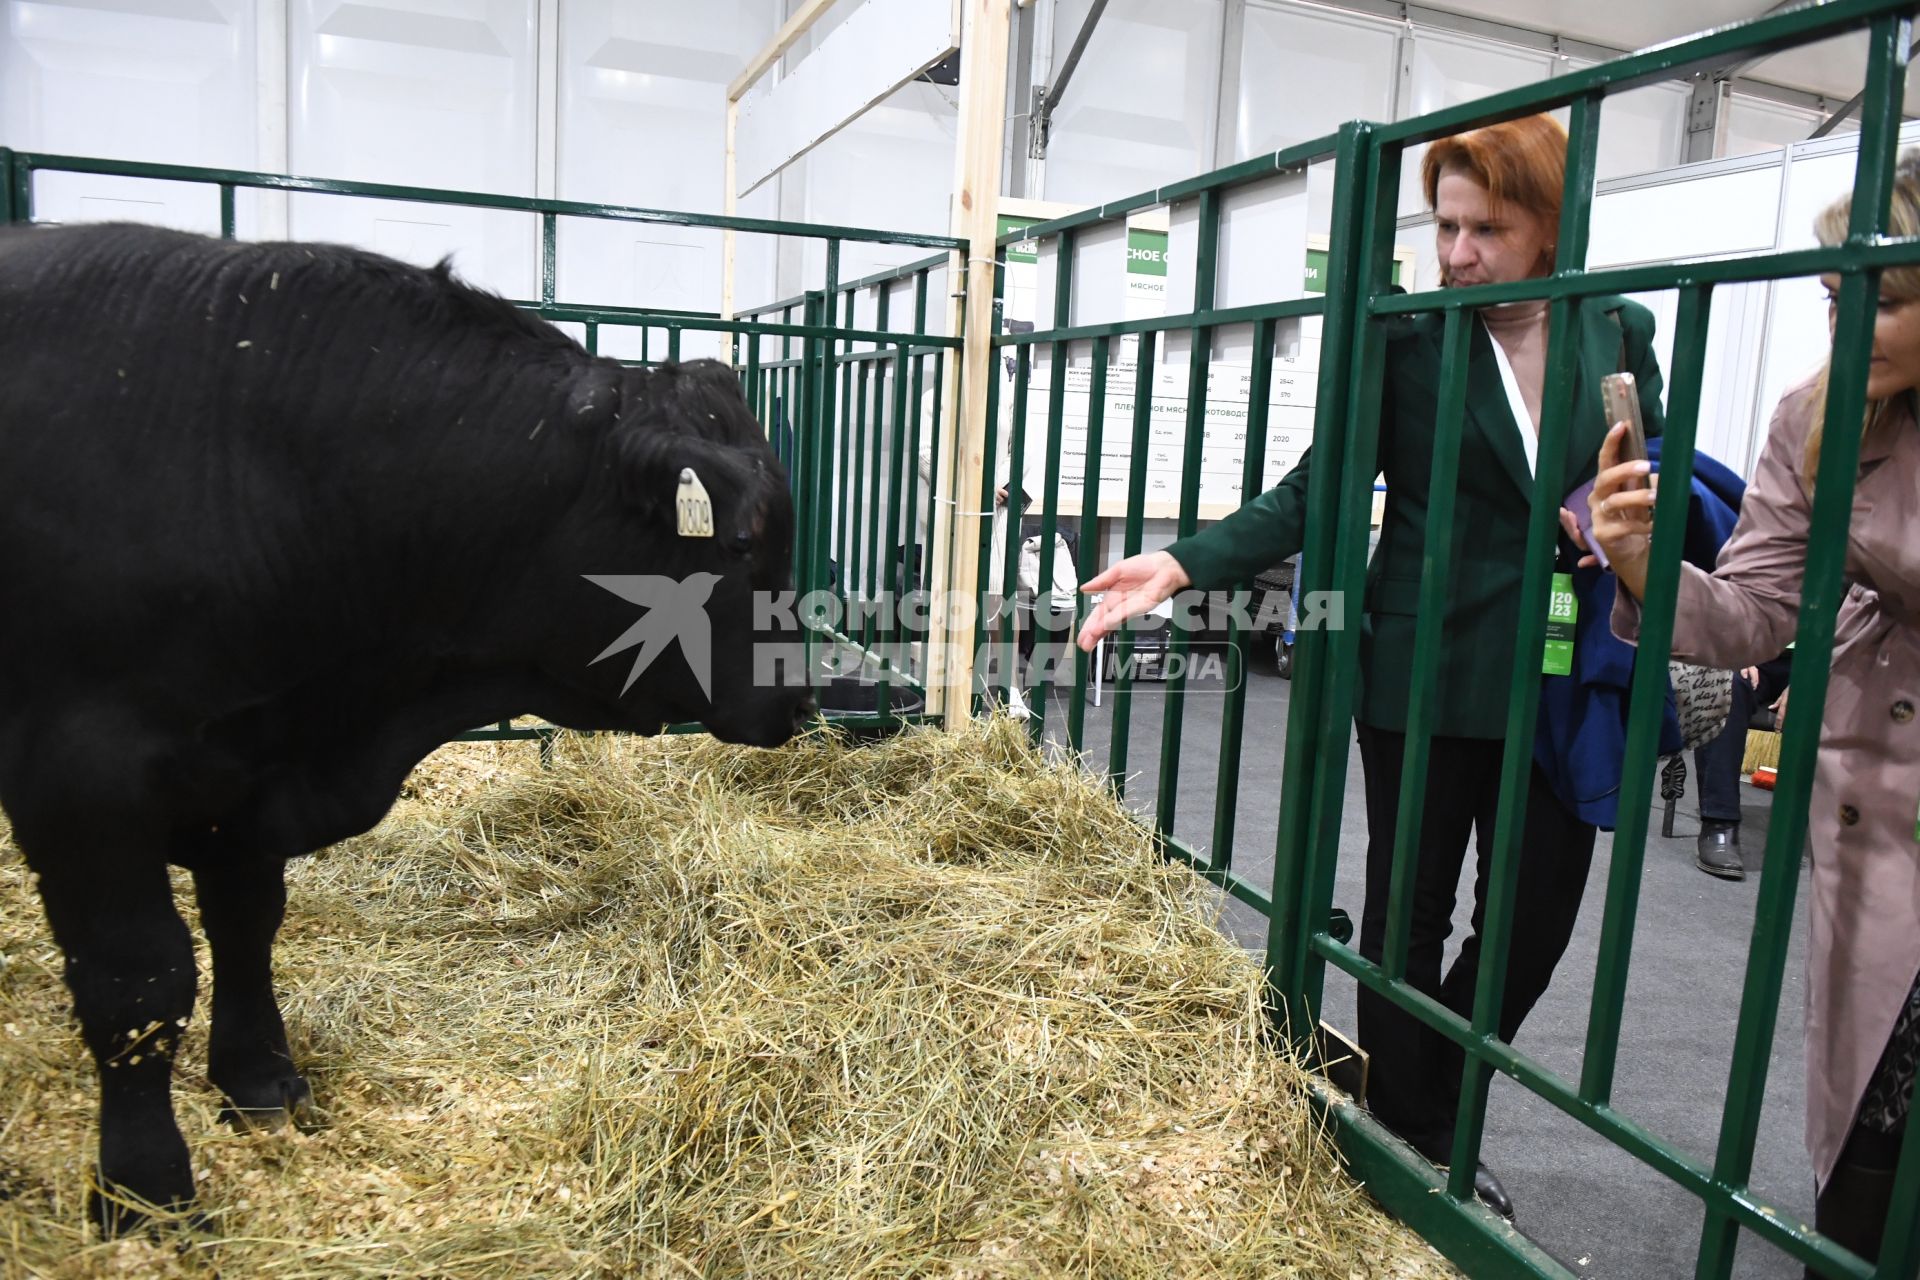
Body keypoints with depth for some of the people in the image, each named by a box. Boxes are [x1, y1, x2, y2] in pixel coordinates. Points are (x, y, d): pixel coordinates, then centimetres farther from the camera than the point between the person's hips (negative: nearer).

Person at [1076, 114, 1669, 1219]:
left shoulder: (1622, 331, 5)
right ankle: (1412, 1147, 30)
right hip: (1430, 679, -3)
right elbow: (1316, 491, -8)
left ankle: (1436, 1126, 36)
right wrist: (1186, 565, -21)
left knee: (1537, 917, 10)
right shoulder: (1407, 338, -4)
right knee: (1411, 913, 8)